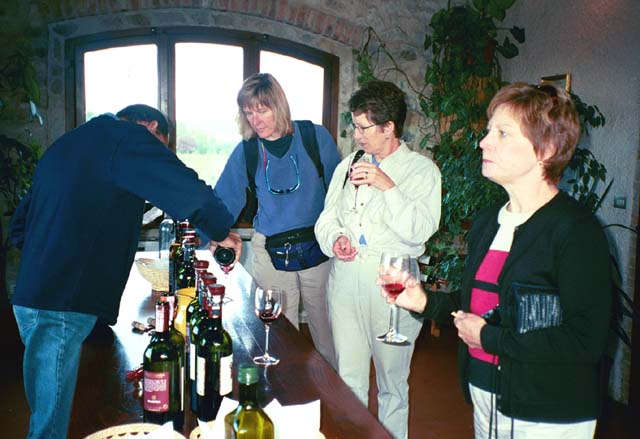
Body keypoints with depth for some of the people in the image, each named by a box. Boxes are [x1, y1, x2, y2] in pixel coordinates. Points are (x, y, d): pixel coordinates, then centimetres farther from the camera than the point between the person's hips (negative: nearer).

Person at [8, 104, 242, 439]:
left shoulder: (62, 146, 23)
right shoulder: (129, 138, -5)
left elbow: (20, 226, 26)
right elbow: (188, 190, -16)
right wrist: (222, 232, 0)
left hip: (30, 298, 9)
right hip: (60, 308, -9)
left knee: (46, 407, 17)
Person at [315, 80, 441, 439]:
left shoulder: (422, 170, -1)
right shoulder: (348, 166, 15)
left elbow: (420, 231, -13)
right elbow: (327, 217, 16)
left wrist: (388, 186, -20)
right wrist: (335, 238, -5)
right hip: (346, 277, 4)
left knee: (392, 380, 7)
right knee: (349, 376, 10)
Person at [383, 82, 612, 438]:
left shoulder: (576, 230, -19)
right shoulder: (488, 222, 5)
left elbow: (586, 340, -25)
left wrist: (488, 338, -19)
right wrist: (426, 302, -1)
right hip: (485, 396, 7)